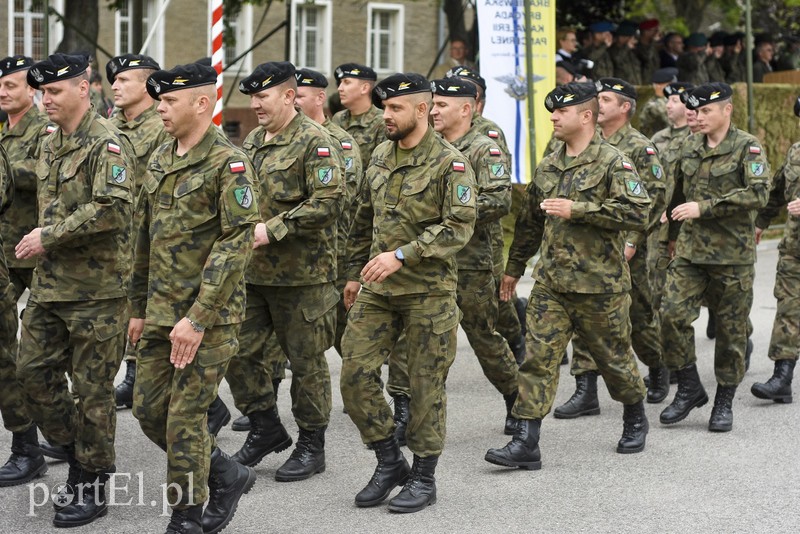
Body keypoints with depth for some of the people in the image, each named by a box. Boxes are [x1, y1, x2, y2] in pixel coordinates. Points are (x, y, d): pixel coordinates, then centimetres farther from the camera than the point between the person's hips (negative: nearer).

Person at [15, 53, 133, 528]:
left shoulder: (107, 143, -14)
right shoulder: (51, 145, 13)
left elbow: (112, 207, -26)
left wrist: (49, 236, -21)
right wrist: (42, 239, 13)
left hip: (96, 288, -8)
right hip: (49, 284, 8)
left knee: (93, 389, 1)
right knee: (34, 372, 9)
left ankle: (93, 488, 13)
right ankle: (79, 456, 26)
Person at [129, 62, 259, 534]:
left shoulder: (230, 164, -13)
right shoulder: (159, 162, 12)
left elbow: (237, 244, -19)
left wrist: (197, 318, -22)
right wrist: (139, 308, 18)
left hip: (210, 315, -8)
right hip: (160, 313, 8)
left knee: (185, 416, -4)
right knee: (149, 409, 10)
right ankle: (228, 476, 27)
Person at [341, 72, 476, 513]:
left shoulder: (449, 163, -10)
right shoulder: (380, 157, 11)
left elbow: (459, 227, -19)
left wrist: (402, 255, -24)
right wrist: (354, 272, 21)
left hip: (428, 291, -6)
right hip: (377, 289, 6)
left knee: (426, 382, 2)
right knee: (355, 372, 0)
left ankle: (424, 476, 16)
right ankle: (389, 462, 16)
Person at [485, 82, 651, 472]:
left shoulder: (613, 163, -9)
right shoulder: (547, 168, 12)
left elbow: (637, 213, -21)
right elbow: (530, 222, 24)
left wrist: (576, 209, -22)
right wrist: (513, 267, 27)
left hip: (600, 284, -5)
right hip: (551, 283, 5)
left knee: (613, 356, 11)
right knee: (538, 358, -4)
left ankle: (635, 419, 36)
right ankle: (526, 443, -5)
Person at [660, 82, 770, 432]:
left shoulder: (747, 147, -6)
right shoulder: (690, 147, 10)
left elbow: (758, 194, -20)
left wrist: (704, 207, -23)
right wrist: (674, 231, 26)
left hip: (733, 254, -4)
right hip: (690, 250, 4)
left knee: (731, 328, 4)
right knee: (672, 314, -11)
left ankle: (724, 403, 17)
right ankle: (689, 388, 4)